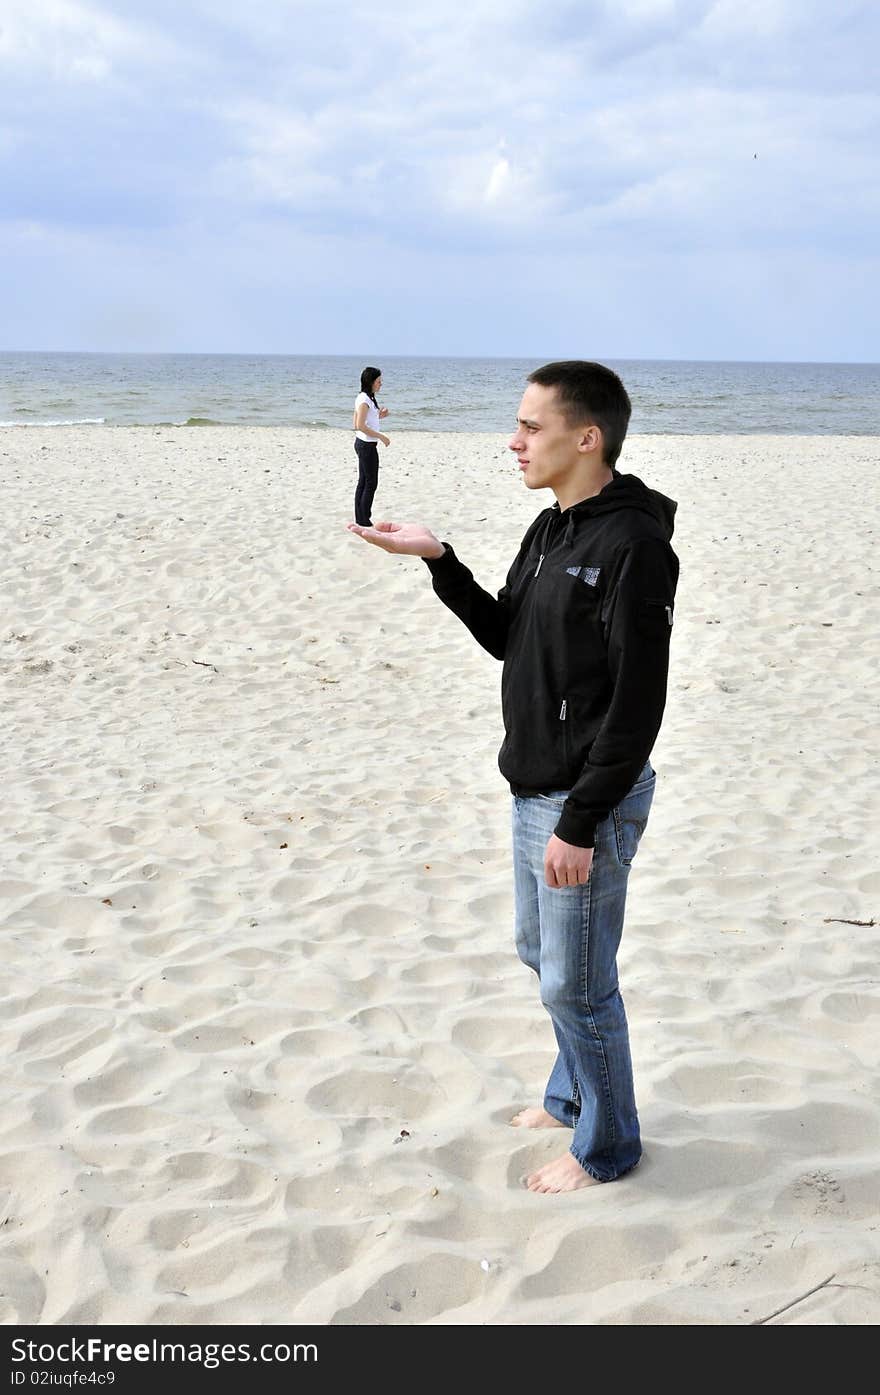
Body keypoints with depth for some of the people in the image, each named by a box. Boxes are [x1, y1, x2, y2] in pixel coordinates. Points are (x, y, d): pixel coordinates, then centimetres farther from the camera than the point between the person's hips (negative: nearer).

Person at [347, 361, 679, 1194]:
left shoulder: (633, 546, -21)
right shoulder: (551, 530, 8)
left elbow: (636, 704, -23)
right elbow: (506, 638, 14)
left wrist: (580, 823, -21)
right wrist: (438, 561, 3)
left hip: (589, 802, -9)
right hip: (534, 789, 9)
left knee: (577, 984, 3)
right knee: (541, 953, 23)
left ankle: (607, 1146, 23)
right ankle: (574, 1094, 43)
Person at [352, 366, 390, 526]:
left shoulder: (363, 398, 12)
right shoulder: (365, 399, -17)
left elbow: (356, 424, 16)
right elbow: (360, 426, -23)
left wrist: (378, 416, 11)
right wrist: (381, 436, -18)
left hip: (362, 444, 10)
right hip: (367, 445, -10)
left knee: (363, 482, 11)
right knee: (371, 483, -3)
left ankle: (360, 519, 15)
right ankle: (364, 520, 1)